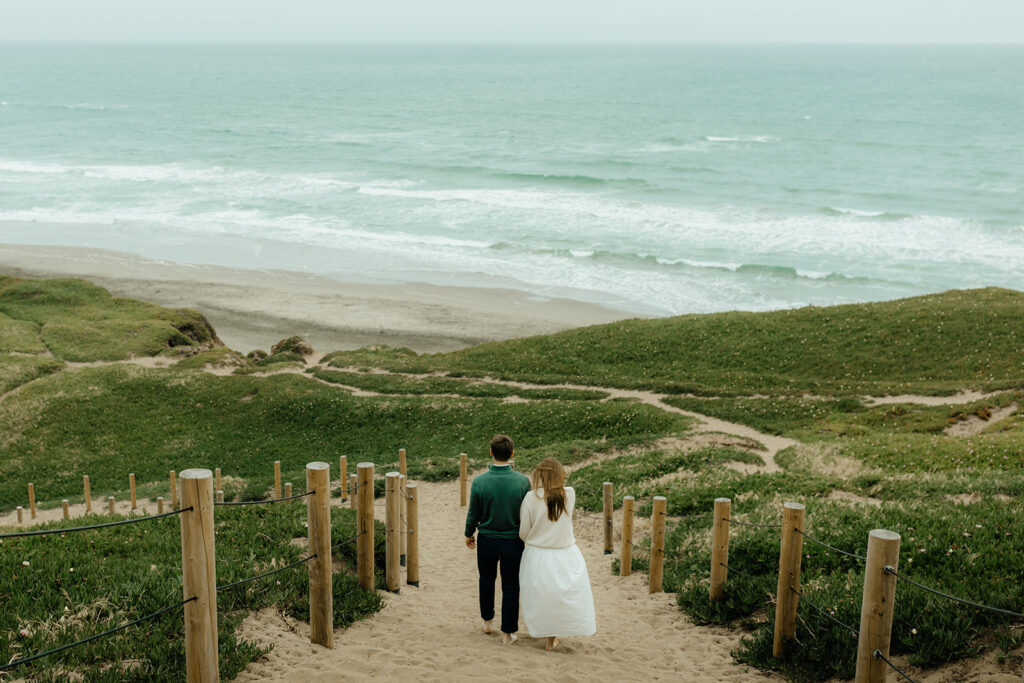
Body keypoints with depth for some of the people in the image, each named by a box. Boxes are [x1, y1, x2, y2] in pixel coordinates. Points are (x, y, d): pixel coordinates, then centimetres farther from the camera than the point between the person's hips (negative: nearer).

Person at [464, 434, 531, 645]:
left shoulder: (479, 481, -15)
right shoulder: (523, 482, -16)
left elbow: (473, 514, -4)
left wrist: (469, 534, 14)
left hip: (487, 540, 1)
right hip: (513, 541, -1)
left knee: (486, 579, 24)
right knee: (510, 587, 10)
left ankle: (488, 621, 38)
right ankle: (508, 633, 17)